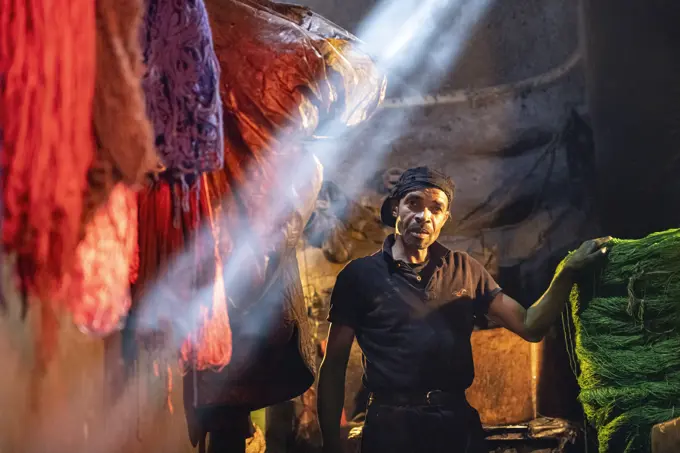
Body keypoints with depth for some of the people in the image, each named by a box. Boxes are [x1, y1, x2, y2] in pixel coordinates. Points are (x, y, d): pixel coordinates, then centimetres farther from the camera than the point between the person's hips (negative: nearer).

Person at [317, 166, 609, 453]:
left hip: (459, 423, 3)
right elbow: (333, 366, 0)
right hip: (391, 427, -3)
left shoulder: (464, 270, 9)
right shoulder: (360, 275, -1)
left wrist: (568, 272, -8)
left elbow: (529, 327, 6)